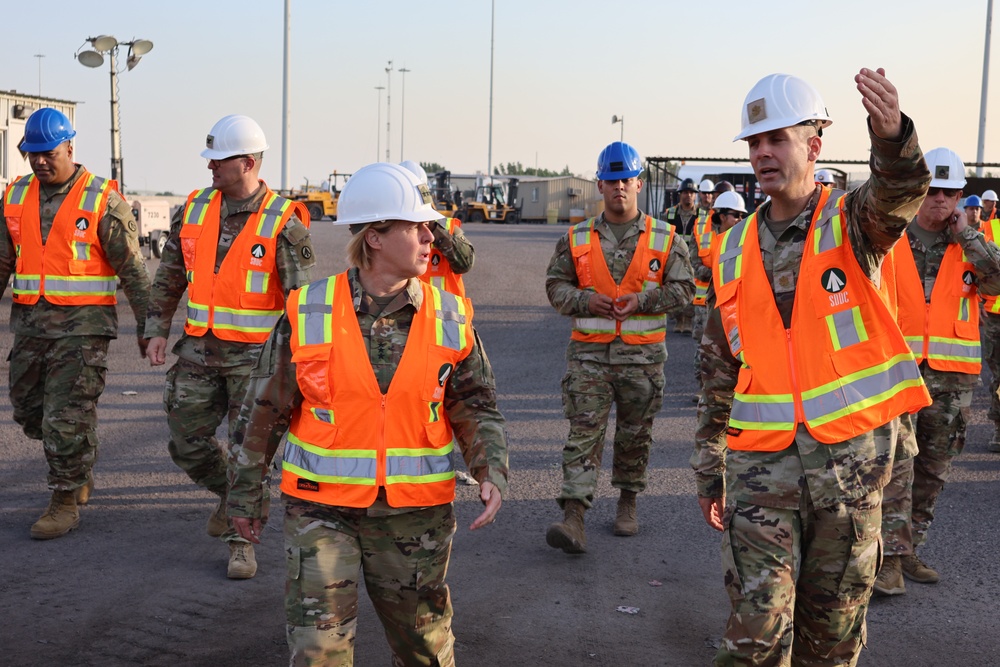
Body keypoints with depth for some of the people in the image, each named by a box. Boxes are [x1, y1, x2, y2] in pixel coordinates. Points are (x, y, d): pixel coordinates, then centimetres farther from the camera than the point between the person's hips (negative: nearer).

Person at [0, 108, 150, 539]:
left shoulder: (102, 200, -7)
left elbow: (131, 268, -5)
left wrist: (146, 325, -5)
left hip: (82, 327, -6)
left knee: (67, 418, -6)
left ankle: (66, 502, 8)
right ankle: (80, 472, 37)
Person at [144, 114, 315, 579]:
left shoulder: (283, 222, -11)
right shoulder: (194, 210, 5)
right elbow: (169, 275, 14)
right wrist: (158, 329, 8)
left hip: (256, 356, -5)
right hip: (199, 351, 5)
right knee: (187, 444, 10)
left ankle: (241, 541, 14)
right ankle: (231, 495, 38)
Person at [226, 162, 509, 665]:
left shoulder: (450, 318, -3)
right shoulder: (308, 313, -7)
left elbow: (476, 407, 5)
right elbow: (264, 410, 2)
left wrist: (492, 473, -11)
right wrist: (246, 493, 7)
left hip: (416, 513, 2)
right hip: (322, 506, -1)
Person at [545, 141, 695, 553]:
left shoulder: (665, 239, 3)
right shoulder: (576, 239, 6)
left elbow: (683, 288, 3)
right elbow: (555, 285, 9)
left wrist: (642, 300, -14)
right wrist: (585, 300, -11)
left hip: (642, 353, 0)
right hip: (589, 352, 0)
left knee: (635, 434, 11)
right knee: (584, 431, -8)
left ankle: (628, 503, 31)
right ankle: (574, 518, -12)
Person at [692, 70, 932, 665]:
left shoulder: (853, 222, -1)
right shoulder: (736, 250, 7)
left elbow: (899, 193, -28)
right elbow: (718, 374, 12)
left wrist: (892, 136, -51)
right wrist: (710, 473, 13)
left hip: (849, 461, -1)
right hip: (761, 465, 2)